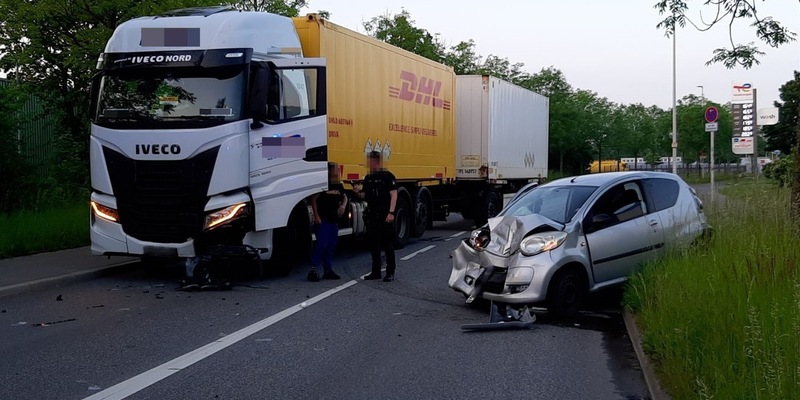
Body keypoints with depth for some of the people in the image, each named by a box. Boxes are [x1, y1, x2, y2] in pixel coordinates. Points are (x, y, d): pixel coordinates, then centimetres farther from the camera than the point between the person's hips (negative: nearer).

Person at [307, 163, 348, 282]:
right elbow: (313, 199, -10)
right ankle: (313, 270, -11)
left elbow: (344, 197, 28)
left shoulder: (338, 186, 12)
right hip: (323, 220, -7)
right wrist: (316, 216, -15)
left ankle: (328, 270, 16)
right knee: (321, 245, -13)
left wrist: (343, 206, 6)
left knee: (331, 246, 10)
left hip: (334, 220, 7)